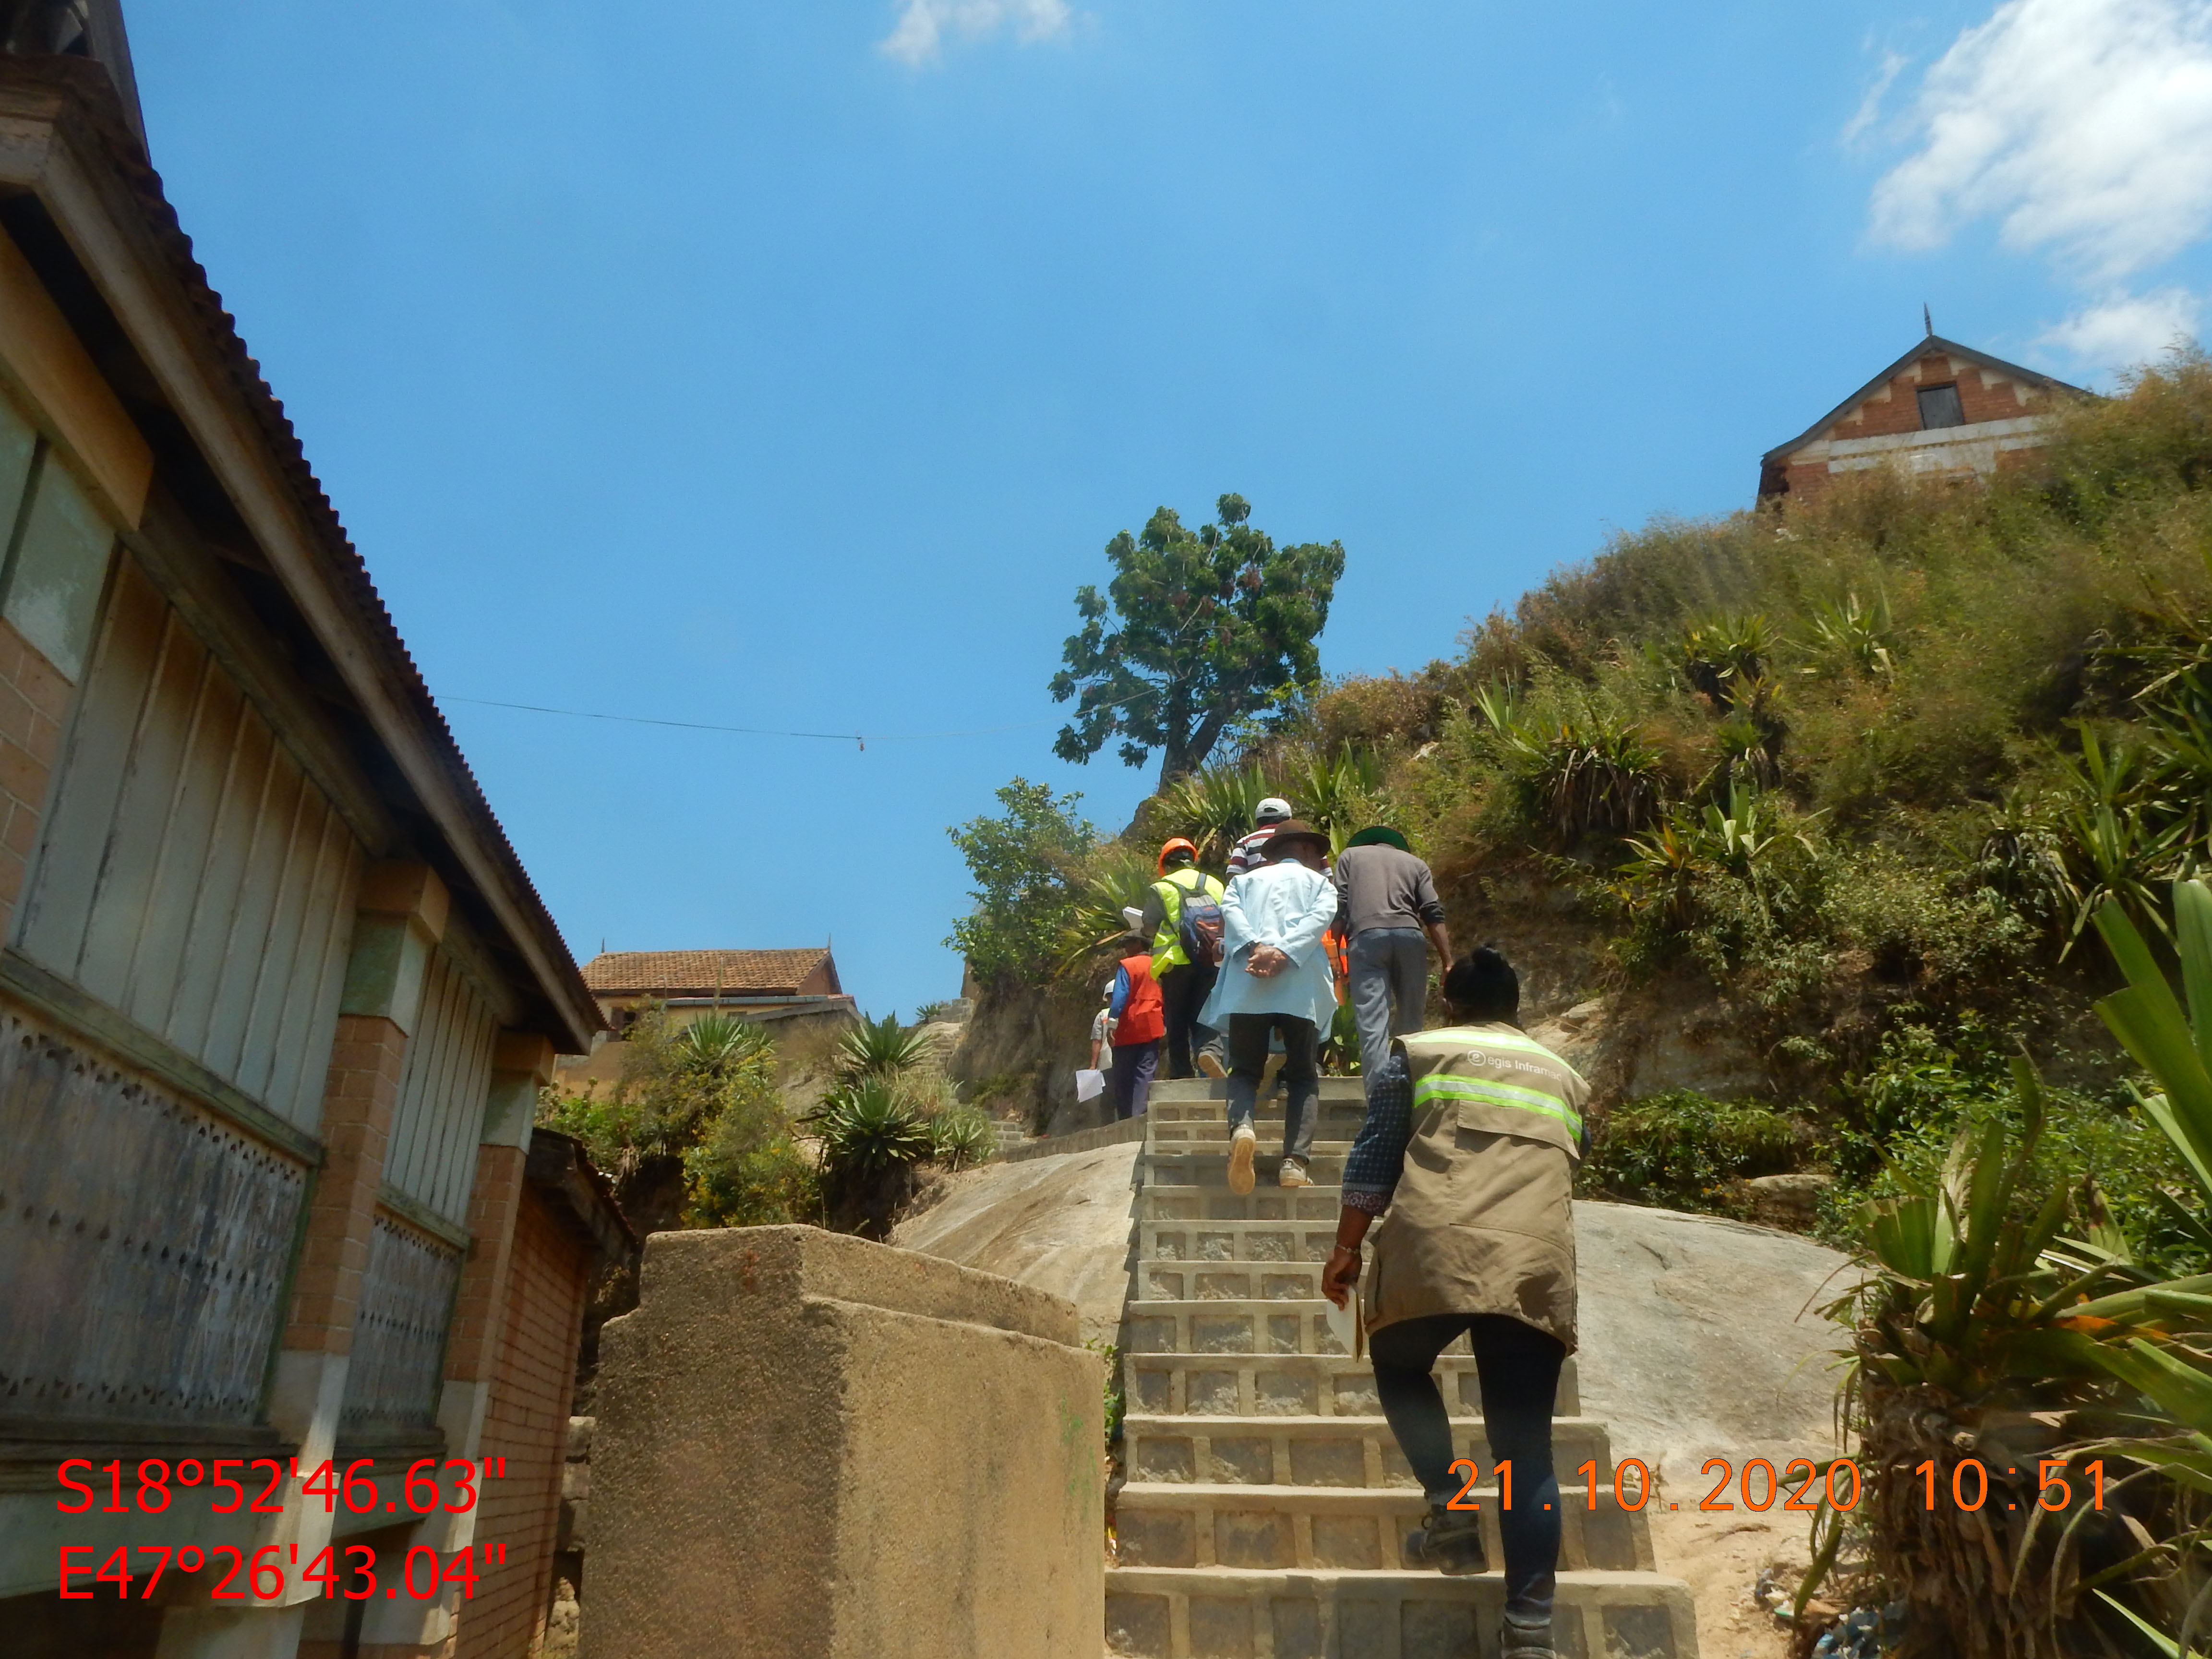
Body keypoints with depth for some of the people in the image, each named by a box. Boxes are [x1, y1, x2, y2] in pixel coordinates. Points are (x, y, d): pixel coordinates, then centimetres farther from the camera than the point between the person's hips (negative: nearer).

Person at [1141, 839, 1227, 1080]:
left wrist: (1141, 927, 22)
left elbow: (1148, 929, 1)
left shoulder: (1161, 888, 3)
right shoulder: (1215, 886, 13)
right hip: (1211, 961, 2)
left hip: (1176, 961, -2)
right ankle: (1210, 1050, -27)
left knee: (1177, 1023, 6)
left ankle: (1180, 1073, 5)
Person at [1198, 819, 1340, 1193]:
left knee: (1245, 1070, 9)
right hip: (1300, 985, -1)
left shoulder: (1246, 880, 26)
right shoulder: (1319, 883, 21)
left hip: (1246, 984, 1)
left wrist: (1255, 947, -11)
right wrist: (1284, 953, -13)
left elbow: (1230, 910, 4)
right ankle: (1295, 1161, -10)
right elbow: (1322, 915, -1)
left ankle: (1241, 1126, -23)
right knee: (1303, 1077, 8)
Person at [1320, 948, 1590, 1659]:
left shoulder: (1417, 1054, 14)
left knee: (1400, 1368, 25)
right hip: (1538, 1266, 3)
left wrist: (1346, 1249, 15)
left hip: (1434, 1251, -3)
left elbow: (1372, 1160, 8)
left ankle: (1450, 1510, 8)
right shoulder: (1564, 1078, 26)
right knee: (1527, 1452, 7)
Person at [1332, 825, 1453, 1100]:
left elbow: (1339, 907, 10)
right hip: (1410, 935, 2)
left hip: (1367, 936, -2)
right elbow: (1433, 913, 11)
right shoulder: (1415, 863, 26)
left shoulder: (1350, 855, 25)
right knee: (1410, 1027, 11)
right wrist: (1448, 963, 6)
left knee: (1373, 1026, -8)